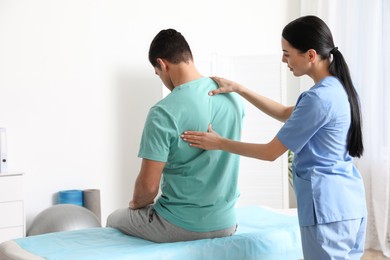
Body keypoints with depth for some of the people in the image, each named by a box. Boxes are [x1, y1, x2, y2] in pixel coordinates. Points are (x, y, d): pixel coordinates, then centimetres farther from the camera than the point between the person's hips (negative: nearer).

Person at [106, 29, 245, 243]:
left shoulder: (164, 112, -22)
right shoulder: (232, 96, -2)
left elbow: (148, 185, -18)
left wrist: (136, 204, 2)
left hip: (180, 226, -6)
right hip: (226, 222, 6)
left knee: (114, 220, 24)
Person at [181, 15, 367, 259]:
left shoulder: (319, 98, -21)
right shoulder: (341, 89, 8)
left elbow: (271, 152, -14)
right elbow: (286, 114, 18)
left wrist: (219, 143, -4)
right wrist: (239, 89, 13)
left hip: (328, 206, -9)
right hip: (351, 201, 9)